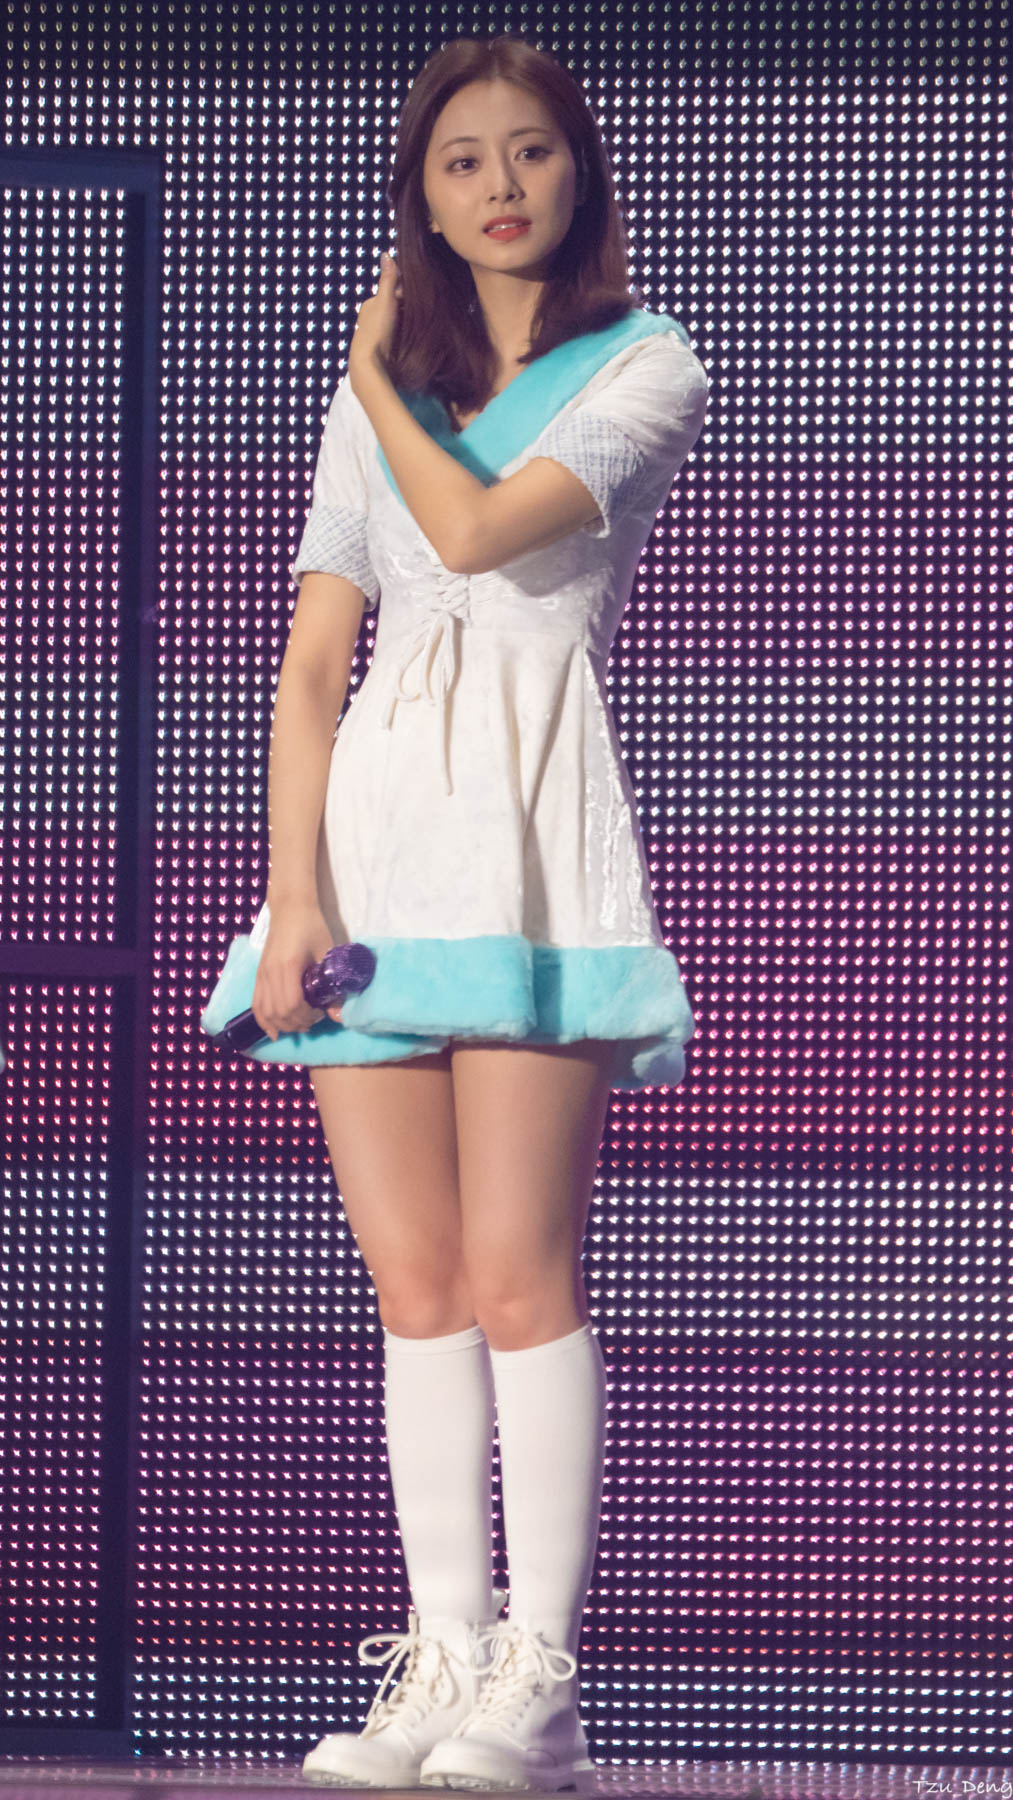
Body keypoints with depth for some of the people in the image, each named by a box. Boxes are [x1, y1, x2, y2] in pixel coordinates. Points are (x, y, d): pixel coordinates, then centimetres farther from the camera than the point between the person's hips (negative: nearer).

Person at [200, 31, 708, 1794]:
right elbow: (313, 663, 11)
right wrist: (292, 889, -2)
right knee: (413, 1284, 1)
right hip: (372, 830, 5)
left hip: (536, 823, -5)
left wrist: (379, 378, 5)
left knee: (515, 1271, -11)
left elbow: (480, 527, -13)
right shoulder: (379, 404, 18)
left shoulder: (645, 371, 5)